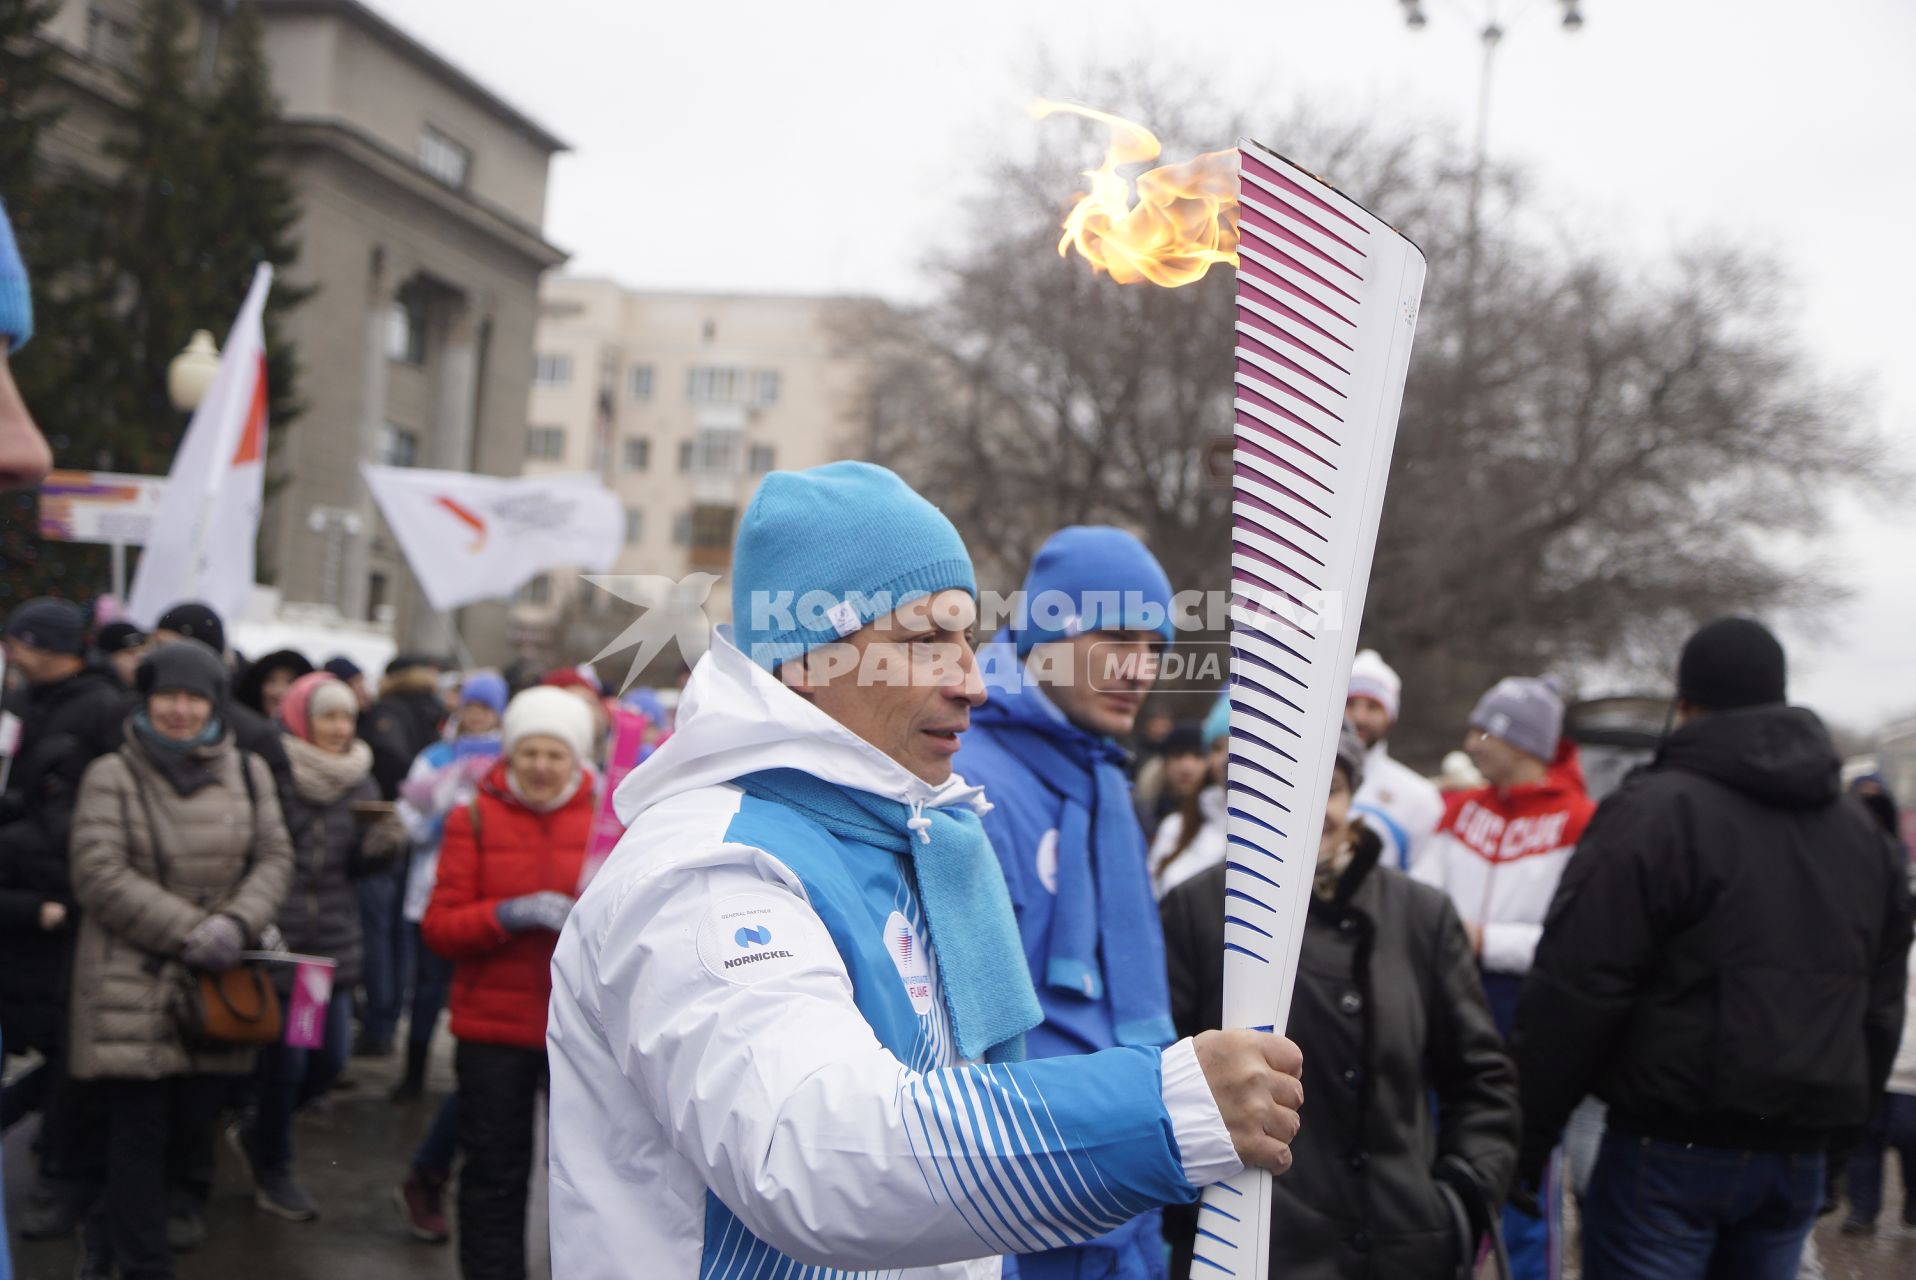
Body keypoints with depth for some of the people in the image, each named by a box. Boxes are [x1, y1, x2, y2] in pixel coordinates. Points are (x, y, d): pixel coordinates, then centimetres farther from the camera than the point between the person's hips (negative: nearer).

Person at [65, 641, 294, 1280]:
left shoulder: (248, 773, 9)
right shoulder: (111, 776, -4)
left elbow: (274, 858, 7)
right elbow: (99, 875, -11)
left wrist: (238, 921, -12)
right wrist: (188, 930, -15)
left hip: (215, 981, 4)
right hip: (132, 982, -4)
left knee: (191, 1122, 10)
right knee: (140, 1129, -1)